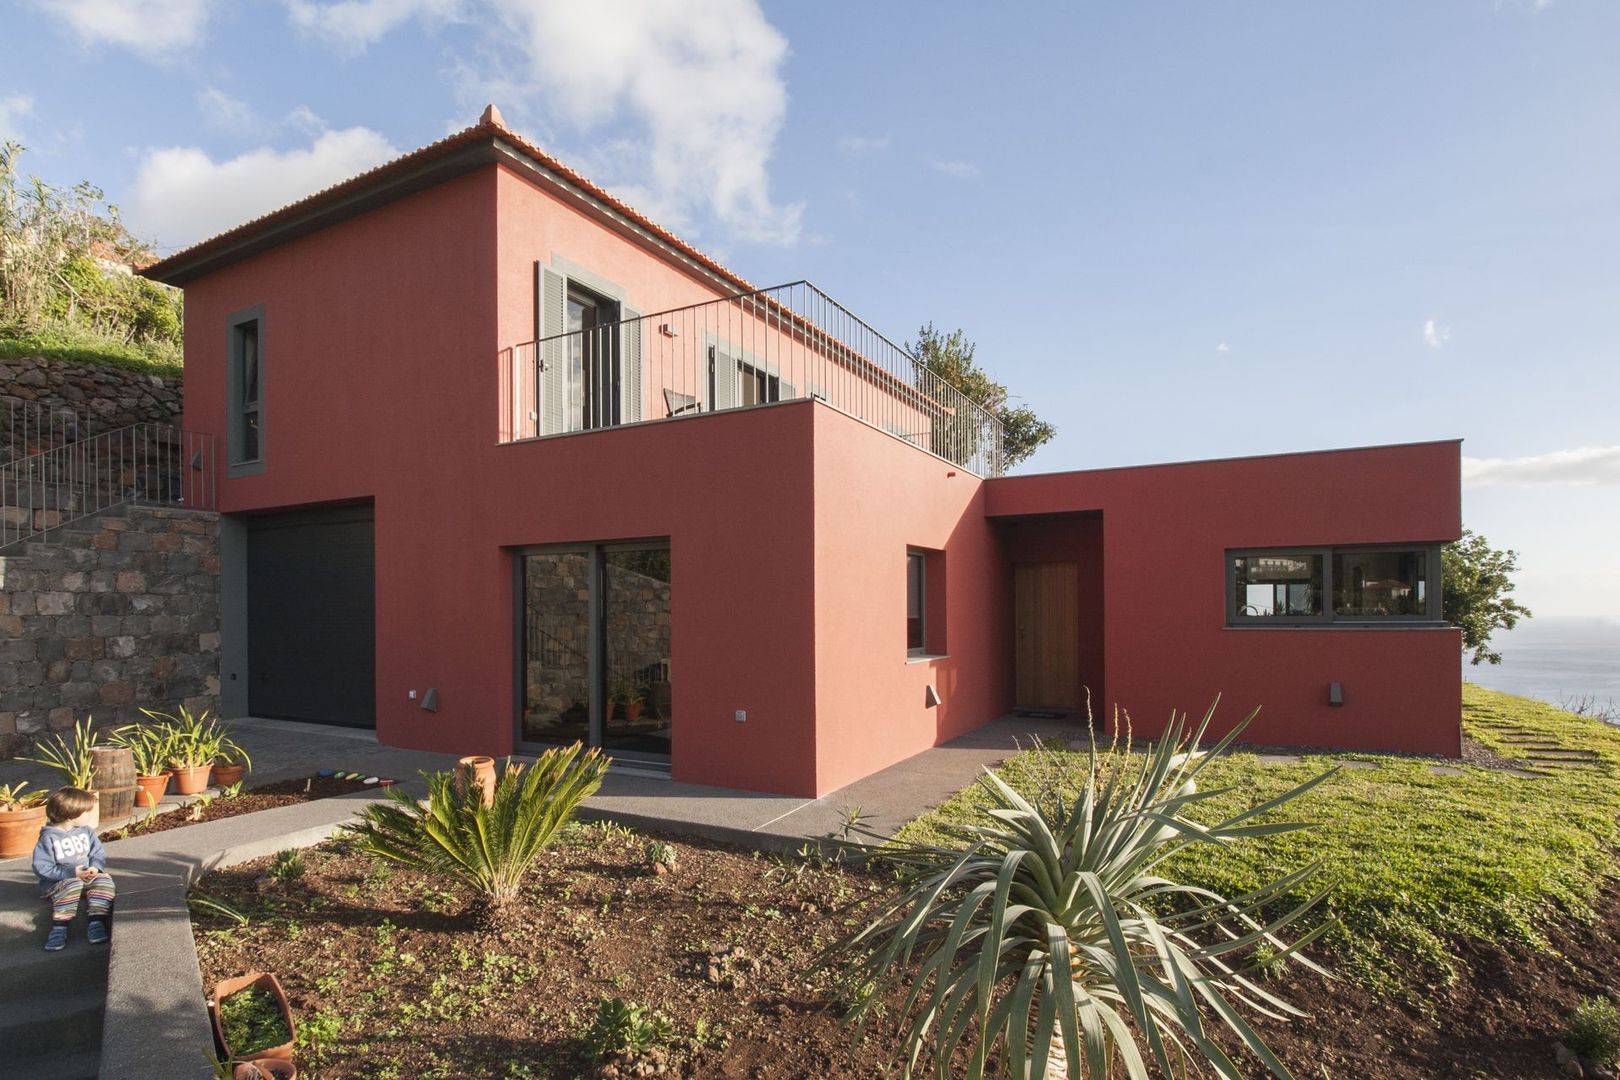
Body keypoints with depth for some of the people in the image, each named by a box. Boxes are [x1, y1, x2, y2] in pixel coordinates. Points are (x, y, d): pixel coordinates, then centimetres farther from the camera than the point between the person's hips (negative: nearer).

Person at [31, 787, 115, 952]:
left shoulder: (86, 831, 7)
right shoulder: (48, 838, -9)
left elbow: (99, 854, 7)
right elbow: (42, 868, -13)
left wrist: (95, 868, -15)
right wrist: (71, 873, -23)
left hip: (87, 878, 4)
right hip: (57, 882, -4)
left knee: (104, 879, -26)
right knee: (72, 885, -36)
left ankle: (96, 922, -29)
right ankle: (59, 927, -33)